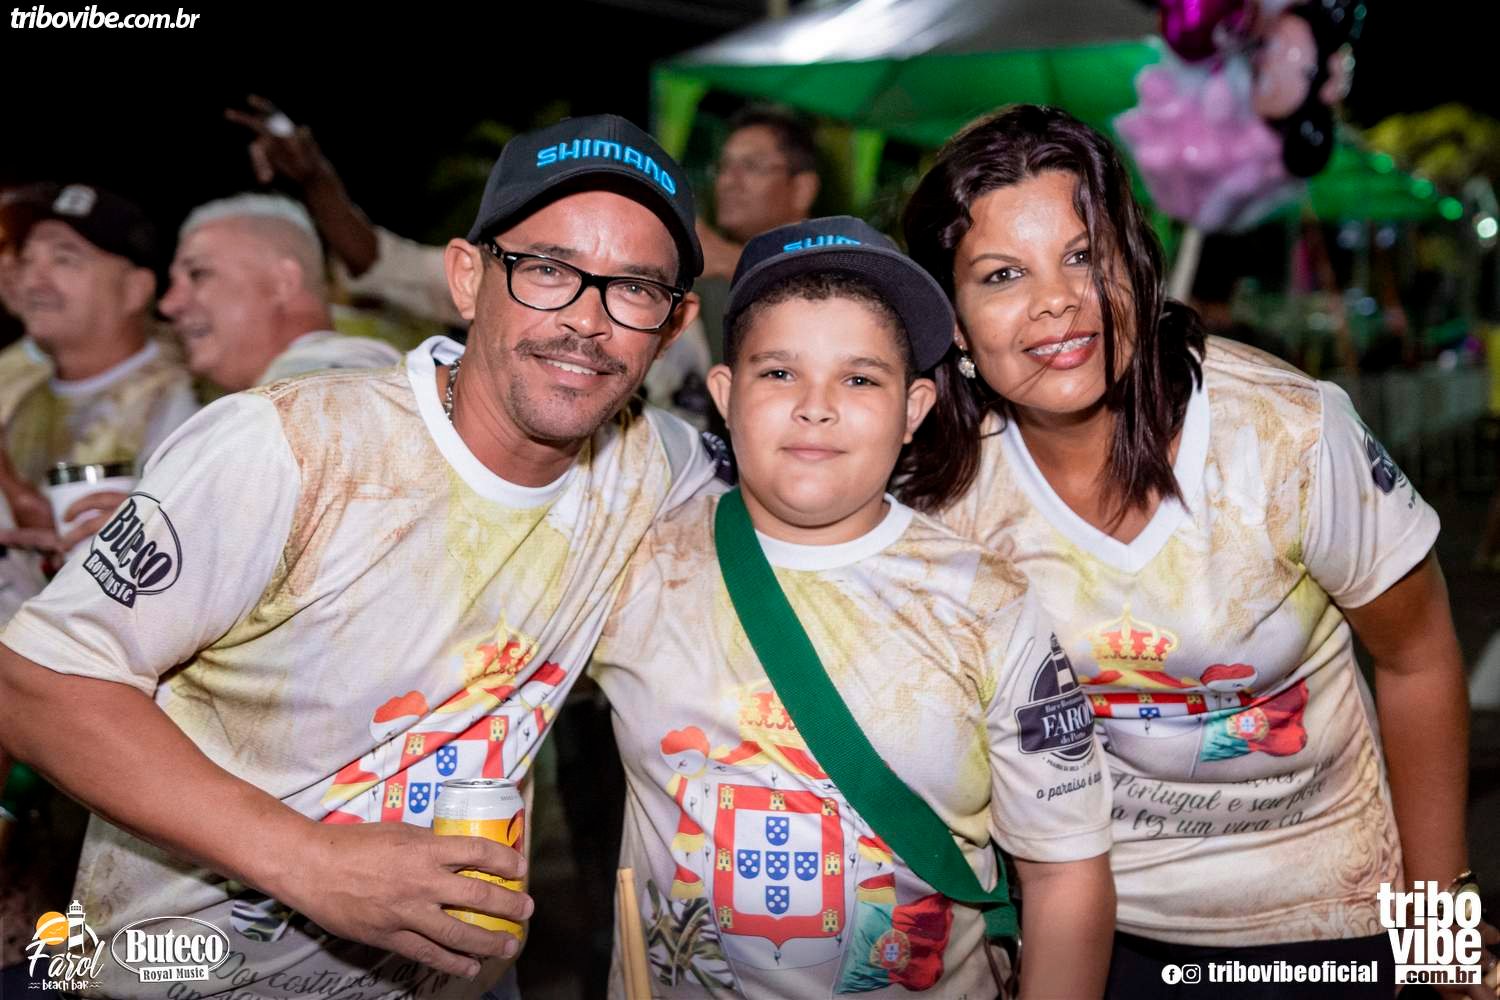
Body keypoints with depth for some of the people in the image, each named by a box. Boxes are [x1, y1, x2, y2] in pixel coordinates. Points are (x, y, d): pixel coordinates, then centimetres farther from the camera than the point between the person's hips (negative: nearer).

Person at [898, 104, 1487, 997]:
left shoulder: (1289, 432, -23)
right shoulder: (945, 481, -17)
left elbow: (1417, 659, -9)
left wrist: (1439, 904, -1)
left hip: (1315, 912, -1)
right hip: (1088, 906, 1)